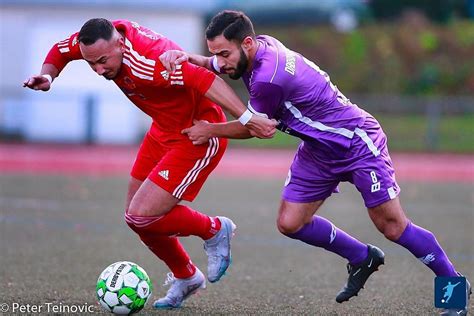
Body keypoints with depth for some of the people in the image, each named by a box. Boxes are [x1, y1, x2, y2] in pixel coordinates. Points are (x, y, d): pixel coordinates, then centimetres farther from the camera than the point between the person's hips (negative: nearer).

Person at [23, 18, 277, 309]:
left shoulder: (146, 63, -36)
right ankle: (185, 277, 34)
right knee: (136, 216, 12)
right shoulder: (101, 40, -10)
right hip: (164, 130, 9)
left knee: (142, 216, -15)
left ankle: (214, 231, 10)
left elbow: (205, 80, -42)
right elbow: (61, 51, 10)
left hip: (198, 136, -9)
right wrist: (47, 76, -10)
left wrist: (247, 119, -47)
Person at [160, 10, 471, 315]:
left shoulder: (269, 76, -32)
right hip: (319, 150, 9)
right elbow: (211, 65, 12)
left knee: (393, 227, -9)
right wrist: (186, 57, -9)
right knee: (290, 223, 2)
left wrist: (210, 131, 0)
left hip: (357, 143, -9)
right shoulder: (261, 46, -7)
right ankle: (363, 258, 22)